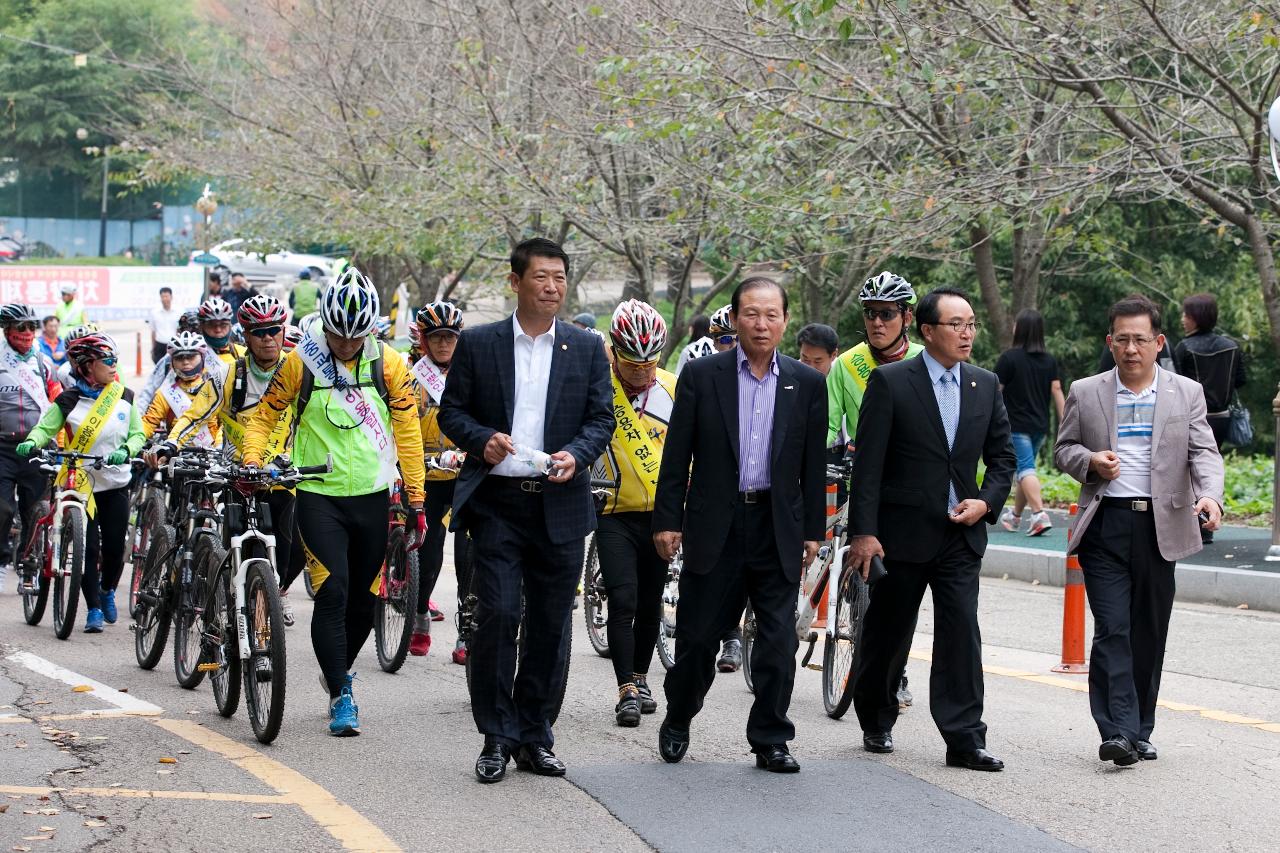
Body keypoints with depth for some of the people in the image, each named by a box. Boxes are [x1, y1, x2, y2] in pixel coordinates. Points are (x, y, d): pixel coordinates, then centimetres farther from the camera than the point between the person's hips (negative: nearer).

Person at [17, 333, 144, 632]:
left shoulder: (124, 397, 2)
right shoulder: (69, 400, -5)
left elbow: (137, 434, 3)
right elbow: (46, 427, -7)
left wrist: (126, 451, -18)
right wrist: (31, 442, -29)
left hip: (116, 483, 2)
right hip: (82, 482, -2)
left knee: (114, 546, 3)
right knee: (89, 547, -7)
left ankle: (107, 591, 32)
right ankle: (93, 609, 2)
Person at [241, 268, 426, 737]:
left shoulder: (388, 364, -3)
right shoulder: (300, 363, -6)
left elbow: (407, 432, 1)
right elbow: (263, 418, 4)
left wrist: (415, 502, -1)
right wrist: (252, 462, -14)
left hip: (372, 499, 2)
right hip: (318, 496, -2)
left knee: (362, 600, 10)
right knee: (332, 593, -13)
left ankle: (340, 671, 36)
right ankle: (341, 696, -4)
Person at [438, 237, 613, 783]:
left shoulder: (587, 349, 9)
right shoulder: (477, 344, 5)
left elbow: (602, 418, 6)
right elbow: (451, 411, 6)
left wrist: (576, 455, -13)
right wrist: (482, 439, -14)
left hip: (560, 506, 2)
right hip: (497, 502, -2)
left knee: (550, 625, 6)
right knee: (497, 615, -9)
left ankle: (534, 737, 17)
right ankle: (496, 737, 2)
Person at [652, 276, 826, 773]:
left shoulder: (806, 383, 6)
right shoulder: (701, 376, 0)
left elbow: (813, 464, 8)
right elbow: (677, 454, 0)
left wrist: (813, 530, 6)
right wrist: (667, 520, -4)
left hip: (778, 530, 1)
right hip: (714, 527, -1)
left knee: (778, 643, 1)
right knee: (697, 635, 6)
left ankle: (770, 740, 12)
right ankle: (677, 721, 28)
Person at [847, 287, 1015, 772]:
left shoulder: (986, 386, 7)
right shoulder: (889, 382, -7)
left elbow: (1002, 457, 15)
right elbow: (867, 464, -9)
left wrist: (986, 501, -4)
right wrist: (863, 532, -14)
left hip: (961, 533, 3)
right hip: (901, 533, -3)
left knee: (961, 634, -5)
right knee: (887, 635, 9)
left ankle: (964, 740, -3)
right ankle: (877, 724, 28)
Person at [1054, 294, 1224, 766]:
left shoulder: (1187, 393, 7)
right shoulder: (1085, 393, 8)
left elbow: (1204, 453, 0)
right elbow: (1063, 448, 14)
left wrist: (1210, 495, -20)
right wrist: (1090, 461, -8)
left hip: (1160, 527, 1)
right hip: (1105, 526, -1)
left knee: (1149, 634, 8)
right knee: (1112, 630, -10)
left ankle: (1139, 731, 19)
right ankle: (1119, 732, -14)